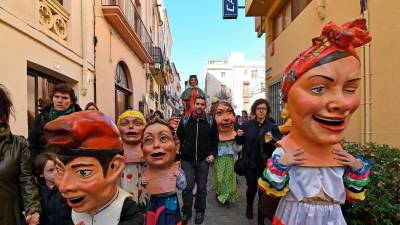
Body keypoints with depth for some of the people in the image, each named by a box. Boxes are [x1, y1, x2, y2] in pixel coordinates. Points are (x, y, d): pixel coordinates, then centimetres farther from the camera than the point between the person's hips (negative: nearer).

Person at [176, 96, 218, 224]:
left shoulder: (211, 121, 1)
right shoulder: (185, 120, 1)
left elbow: (215, 139, 5)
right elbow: (179, 138, 5)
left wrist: (213, 154, -4)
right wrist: (178, 154, -1)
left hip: (203, 160, 0)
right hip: (187, 159, 0)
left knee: (202, 187, 11)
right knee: (187, 186, 3)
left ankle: (200, 211, 29)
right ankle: (186, 211, 22)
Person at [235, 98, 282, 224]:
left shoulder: (272, 126, -5)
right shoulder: (248, 125, 2)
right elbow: (241, 142, 11)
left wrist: (270, 142, -29)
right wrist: (239, 136, -10)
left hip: (265, 164, -1)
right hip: (250, 163, 1)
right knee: (251, 188, 13)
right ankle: (249, 207, 45)